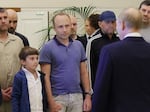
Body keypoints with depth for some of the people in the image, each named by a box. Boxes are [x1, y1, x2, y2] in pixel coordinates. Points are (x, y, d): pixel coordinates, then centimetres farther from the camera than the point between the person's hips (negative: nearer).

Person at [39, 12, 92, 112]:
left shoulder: (79, 45, 9)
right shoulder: (47, 48, -4)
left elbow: (84, 73, 11)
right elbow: (46, 77, -7)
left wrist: (88, 95, 4)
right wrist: (51, 101, -13)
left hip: (77, 96, 4)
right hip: (58, 97, -4)